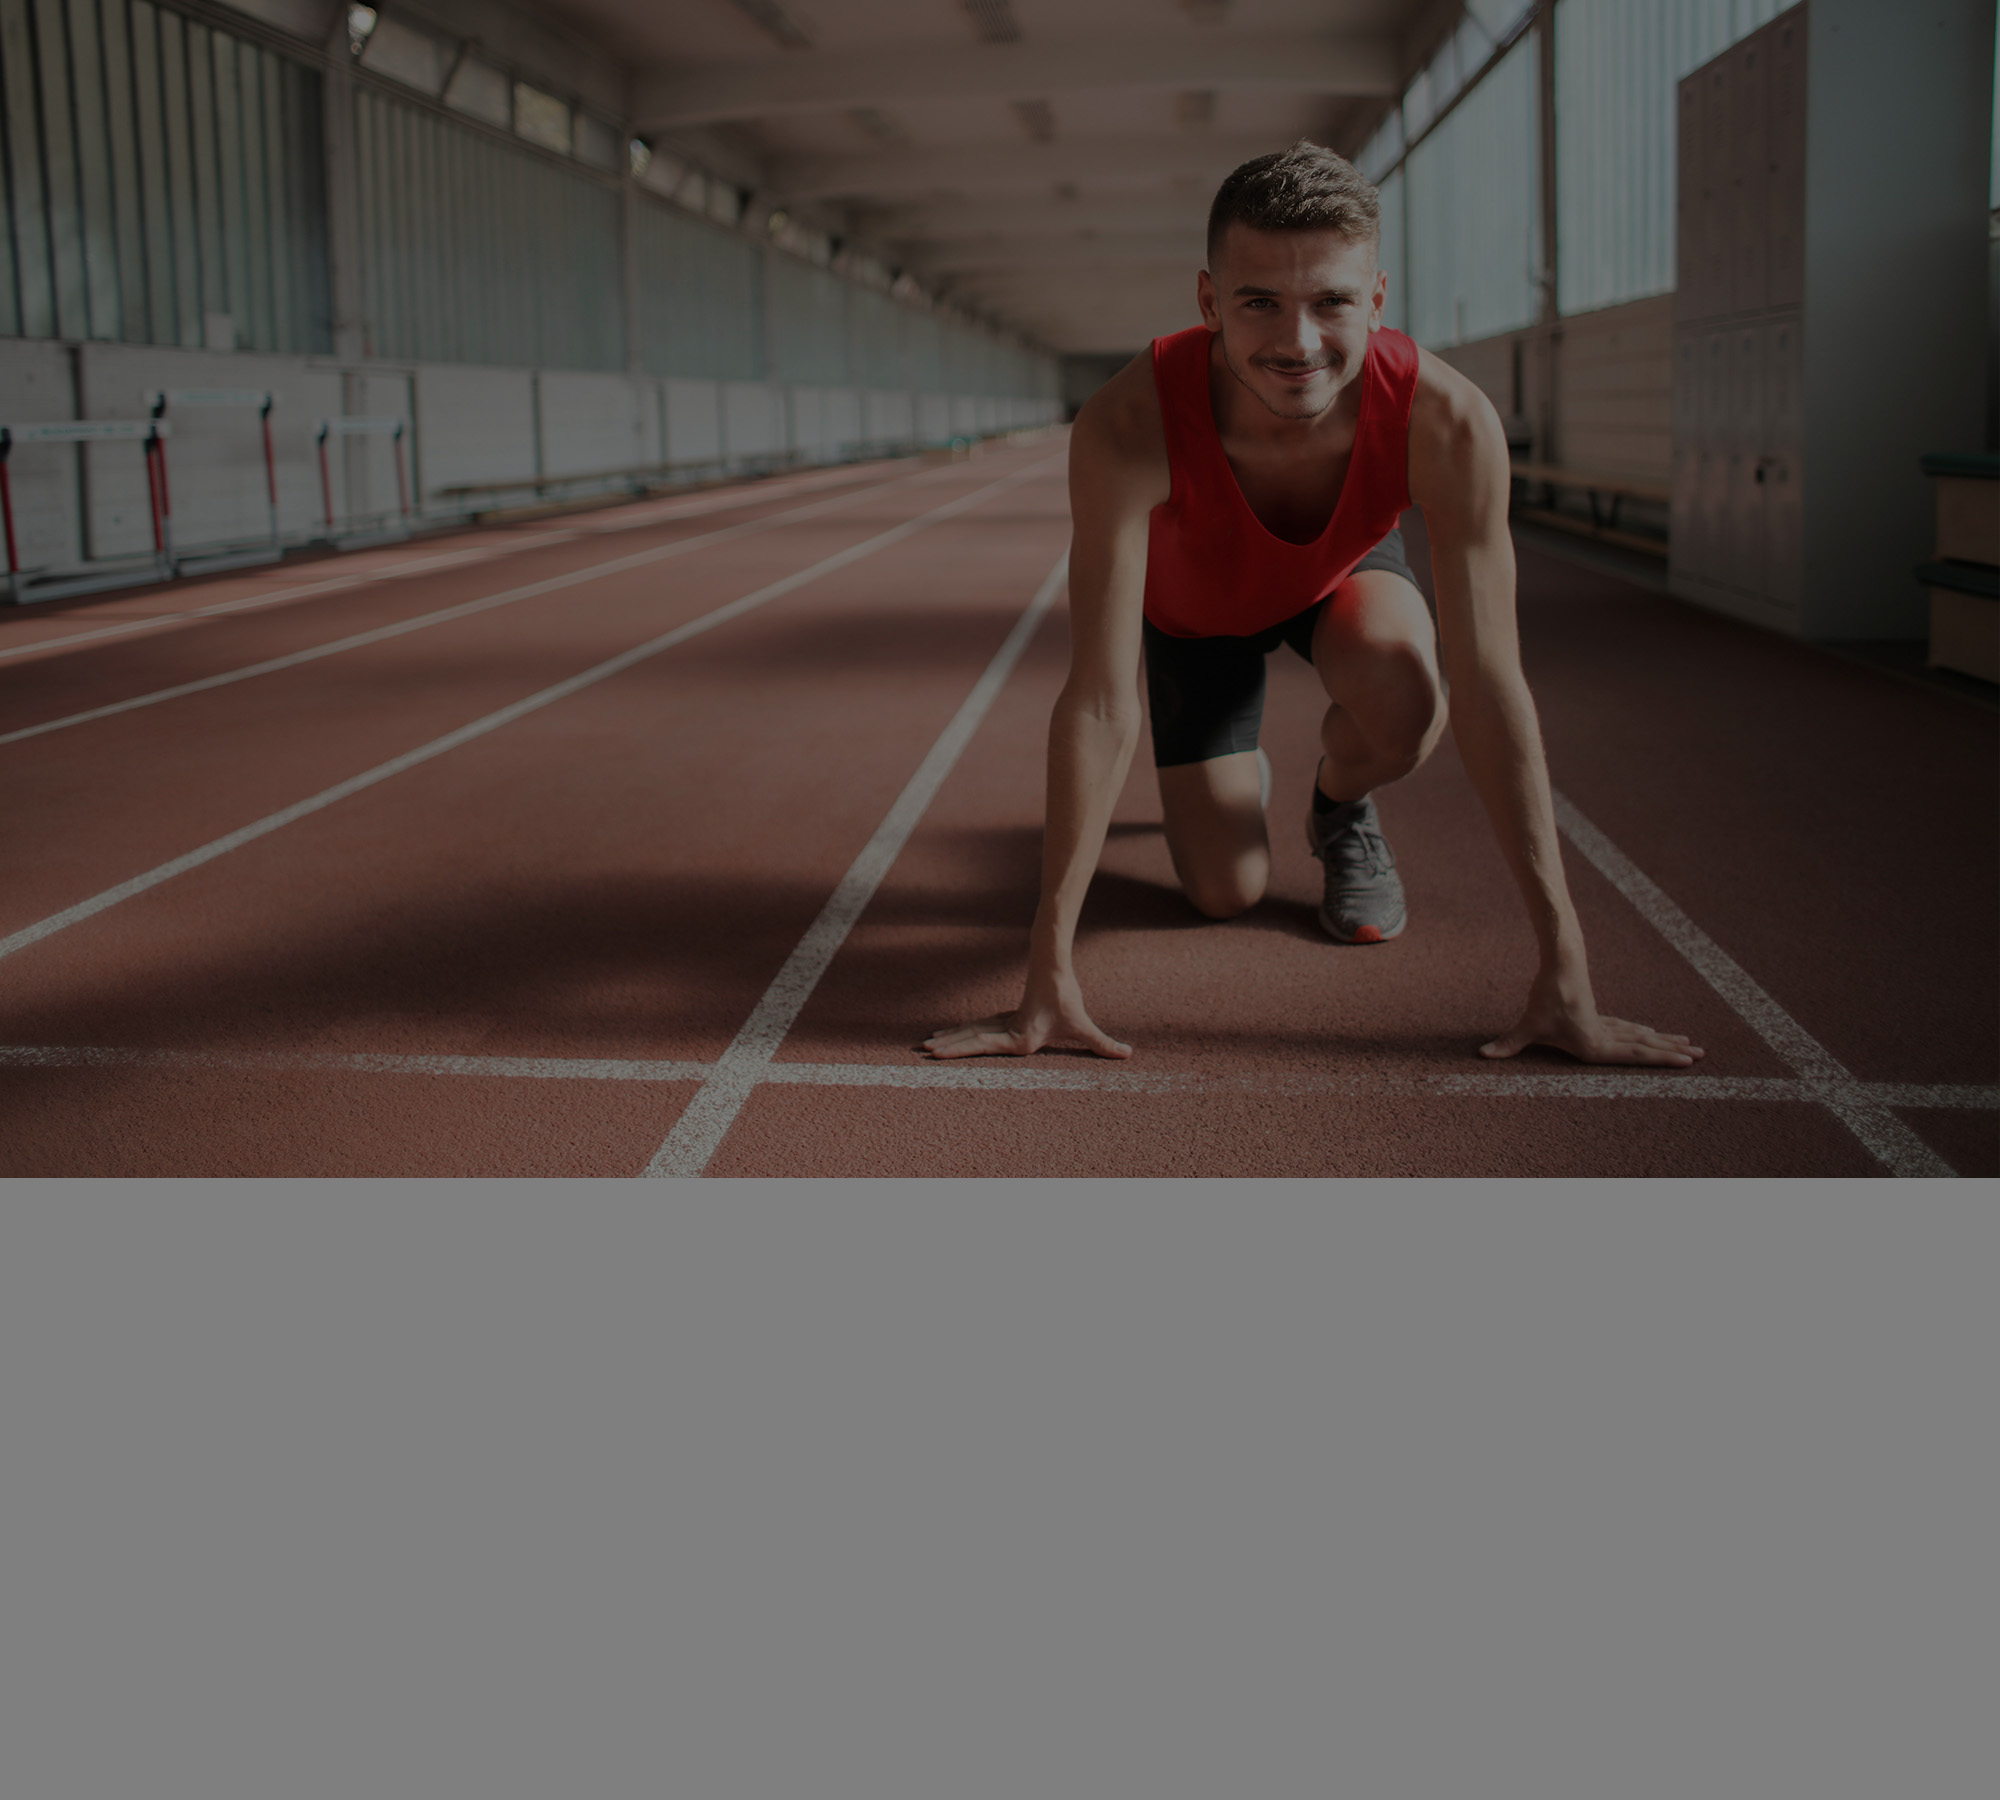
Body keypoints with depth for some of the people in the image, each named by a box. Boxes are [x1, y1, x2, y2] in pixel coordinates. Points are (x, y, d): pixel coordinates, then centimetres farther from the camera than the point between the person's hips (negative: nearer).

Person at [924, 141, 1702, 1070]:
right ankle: (1237, 777, 35)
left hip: (1344, 571, 1)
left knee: (1403, 706, -33)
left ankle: (1341, 808, 5)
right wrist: (1049, 975, -41)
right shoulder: (1126, 426, -43)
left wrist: (1564, 970, -37)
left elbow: (1488, 687, -36)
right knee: (1225, 892, -3)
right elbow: (1100, 701, -41)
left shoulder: (1448, 422, -40)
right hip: (1196, 603, 0)